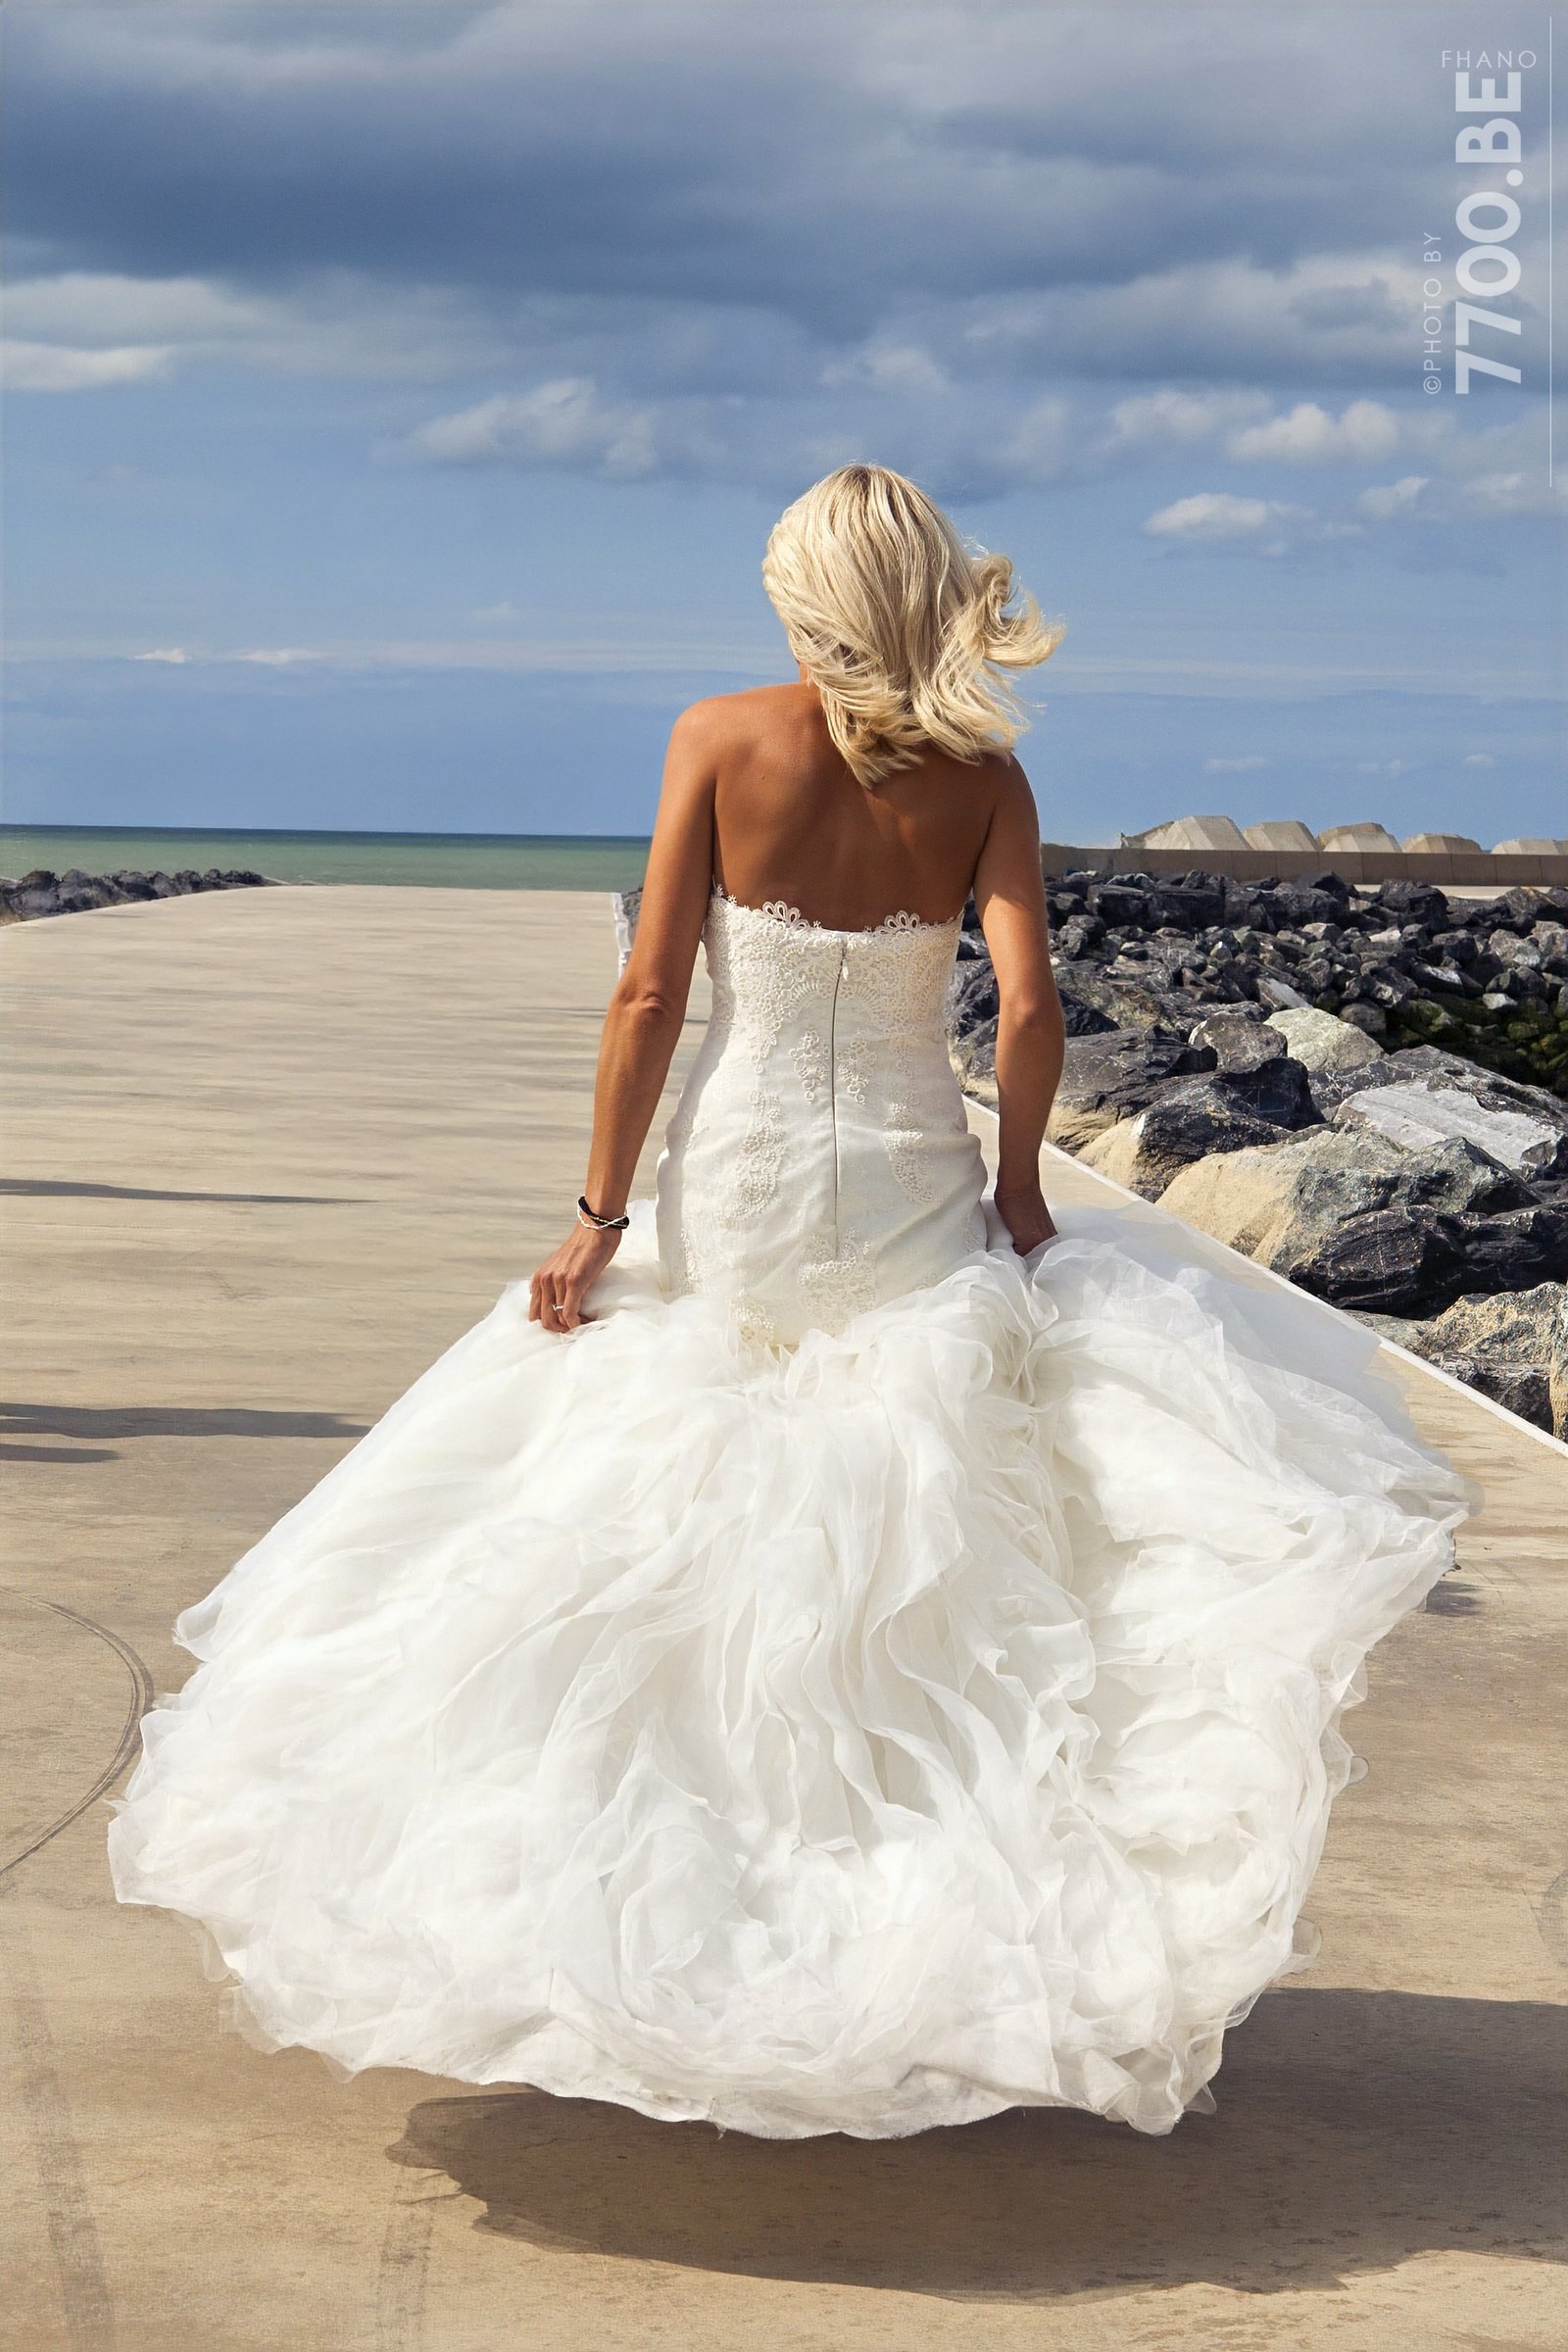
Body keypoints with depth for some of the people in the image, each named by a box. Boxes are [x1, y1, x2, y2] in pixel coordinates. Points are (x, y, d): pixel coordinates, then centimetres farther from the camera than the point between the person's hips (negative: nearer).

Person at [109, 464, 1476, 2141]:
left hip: (734, 1199, 0)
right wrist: (1016, 1187, 4)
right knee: (916, 1572, 16)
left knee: (675, 1563, 14)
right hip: (910, 1203, 1)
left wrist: (600, 1216, -2)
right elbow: (1027, 1010, -12)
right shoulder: (983, 778, -3)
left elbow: (649, 996, -7)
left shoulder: (721, 741, -5)